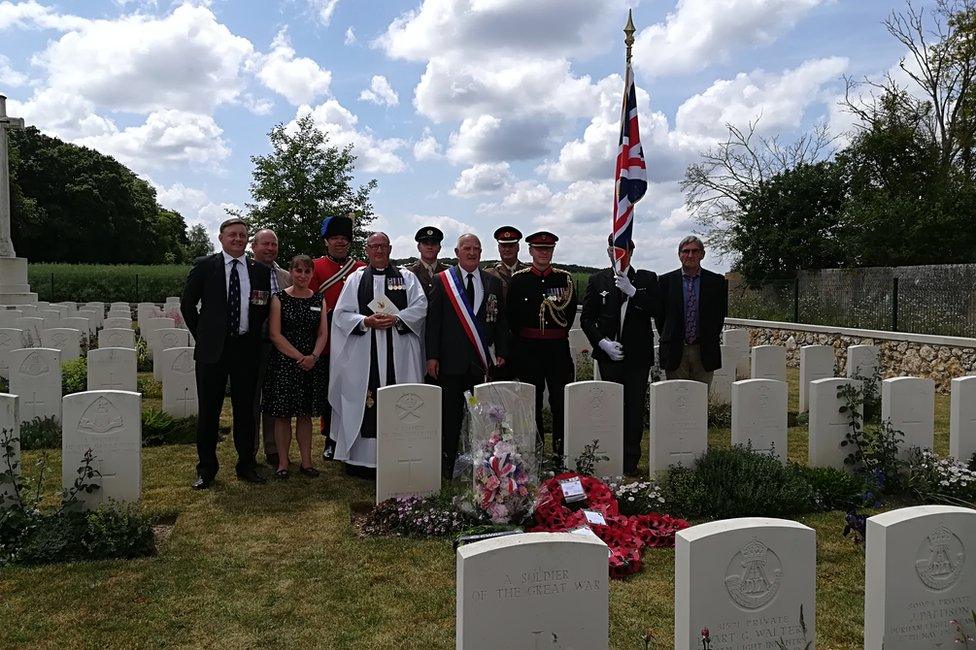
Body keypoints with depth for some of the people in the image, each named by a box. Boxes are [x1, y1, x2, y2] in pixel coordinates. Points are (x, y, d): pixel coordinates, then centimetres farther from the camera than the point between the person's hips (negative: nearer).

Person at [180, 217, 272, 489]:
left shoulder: (260, 271, 5)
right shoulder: (205, 266, 0)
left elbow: (265, 308, 14)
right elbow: (187, 304, 5)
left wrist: (253, 335, 8)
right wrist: (202, 336, 4)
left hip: (246, 348, 2)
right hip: (212, 349, -1)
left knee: (245, 409, 9)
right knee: (208, 410, 5)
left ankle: (246, 465, 21)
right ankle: (206, 468, 17)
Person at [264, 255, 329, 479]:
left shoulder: (319, 300, 8)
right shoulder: (279, 298, -2)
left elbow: (323, 333, 5)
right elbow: (275, 334, -8)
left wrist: (313, 356, -12)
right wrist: (298, 357, -14)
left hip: (312, 364, 3)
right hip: (283, 363, -3)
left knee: (305, 414, 9)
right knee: (282, 414, 2)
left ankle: (306, 461, 15)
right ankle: (282, 463, 11)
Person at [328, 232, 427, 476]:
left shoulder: (406, 277, 12)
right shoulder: (356, 279, 13)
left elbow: (420, 306, 1)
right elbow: (341, 314, 6)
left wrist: (396, 319, -13)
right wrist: (366, 321, -10)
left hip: (399, 354, 0)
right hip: (363, 353, 0)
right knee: (365, 402, -1)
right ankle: (361, 458, 5)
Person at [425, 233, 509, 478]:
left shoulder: (493, 283, 11)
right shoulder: (442, 280, 4)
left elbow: (500, 320, 12)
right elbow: (433, 320, 0)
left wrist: (501, 353, 4)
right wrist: (432, 356, -6)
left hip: (481, 360, 2)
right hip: (451, 360, -2)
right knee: (450, 414, 3)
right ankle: (448, 464, 12)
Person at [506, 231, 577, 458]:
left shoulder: (565, 278, 6)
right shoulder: (518, 279, 3)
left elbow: (570, 312, 9)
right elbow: (511, 316, 3)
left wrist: (557, 336, 7)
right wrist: (522, 341, 5)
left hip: (558, 348, 1)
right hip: (528, 349, 0)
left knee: (561, 399, 0)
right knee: (532, 401, 7)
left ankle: (562, 451, 9)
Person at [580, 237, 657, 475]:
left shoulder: (647, 279, 7)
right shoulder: (597, 280, 7)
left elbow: (656, 309, -8)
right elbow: (586, 319, 6)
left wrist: (632, 291, -17)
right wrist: (603, 343, -7)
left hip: (638, 355, 0)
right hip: (610, 355, 0)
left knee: (635, 407, 1)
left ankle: (631, 461, 9)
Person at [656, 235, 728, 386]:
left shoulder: (717, 281, 2)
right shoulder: (666, 281, 2)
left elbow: (721, 314, 8)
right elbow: (659, 315, 7)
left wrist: (710, 340, 7)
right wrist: (668, 339, 6)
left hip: (704, 353, 0)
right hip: (675, 352, 0)